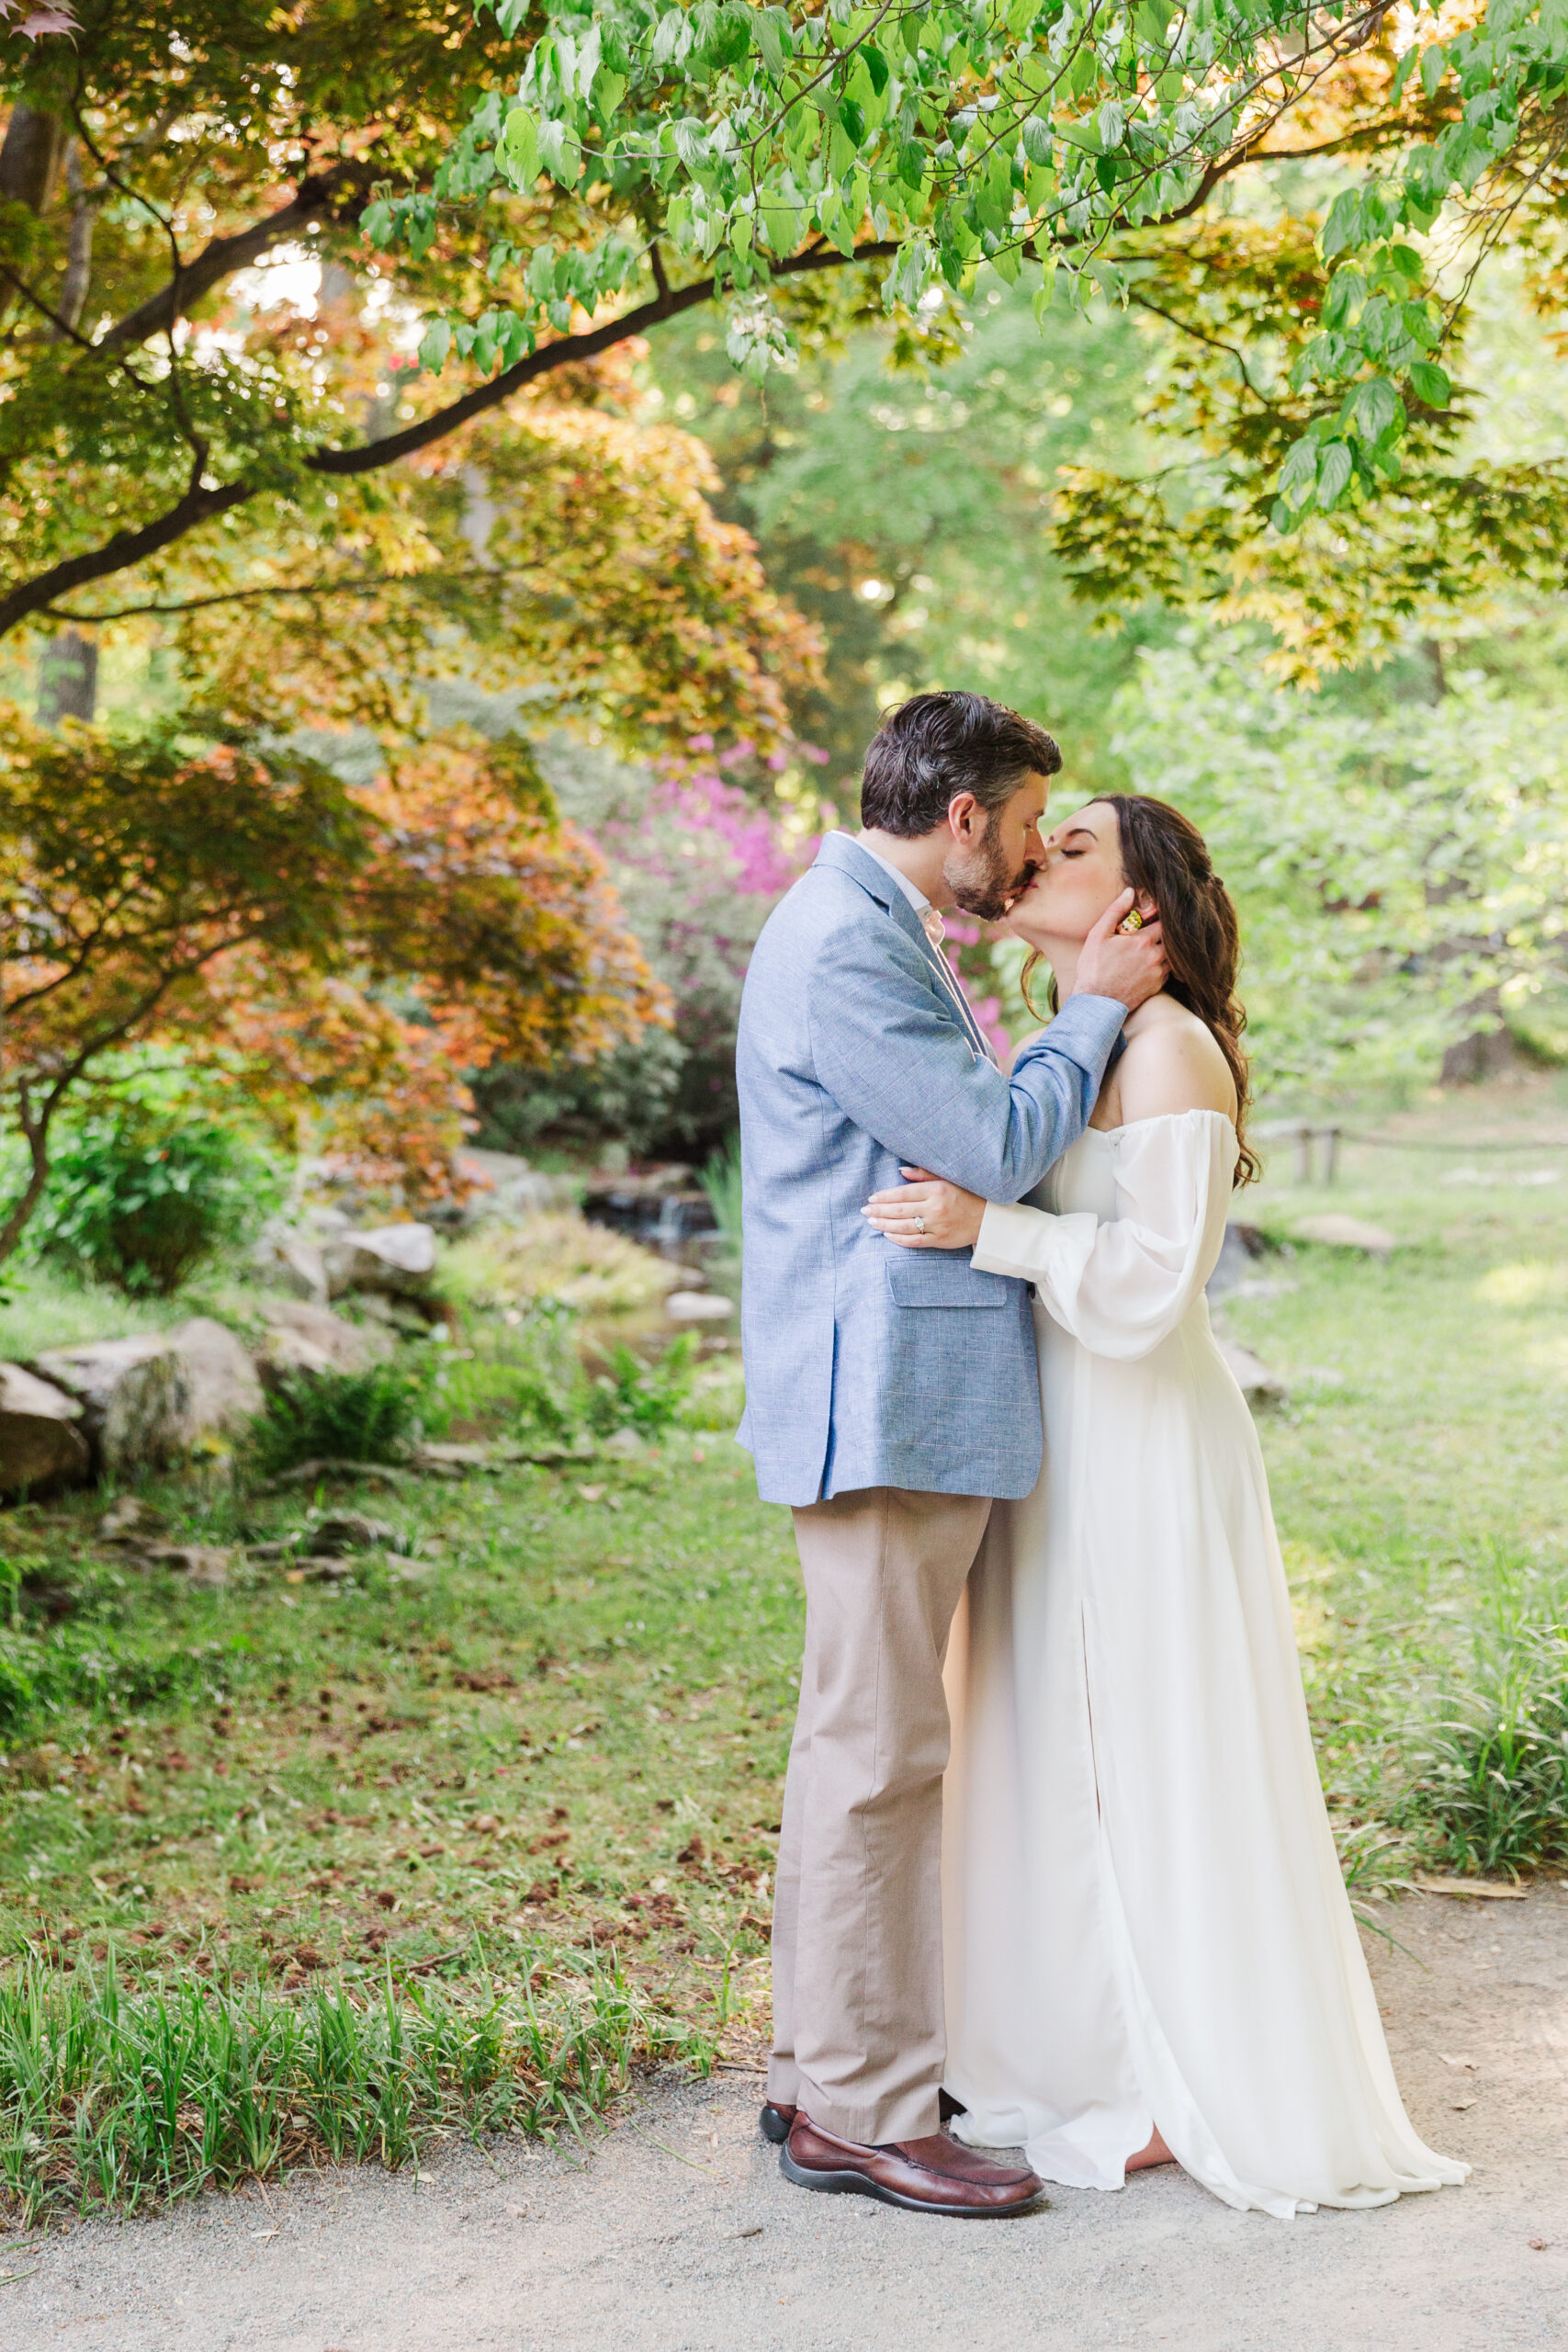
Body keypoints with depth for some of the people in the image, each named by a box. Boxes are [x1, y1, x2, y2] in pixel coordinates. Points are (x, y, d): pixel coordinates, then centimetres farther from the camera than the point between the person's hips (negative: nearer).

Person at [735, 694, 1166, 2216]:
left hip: (894, 1400, 11)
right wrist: (1093, 1009, -3)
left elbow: (970, 1127, 22)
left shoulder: (871, 933, 18)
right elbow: (997, 1146, -16)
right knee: (879, 1752, -5)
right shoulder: (846, 948, -16)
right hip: (888, 1401, -11)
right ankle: (862, 2111, 3)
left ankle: (822, 2067, 26)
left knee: (861, 1743, 16)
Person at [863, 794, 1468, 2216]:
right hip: (1053, 1448, 9)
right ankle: (1089, 2056, 25)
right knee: (1059, 1752, 13)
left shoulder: (1169, 1047, -13)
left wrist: (985, 1226, -27)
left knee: (1152, 1757, 0)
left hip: (1144, 1452, -9)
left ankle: (1194, 2092, 13)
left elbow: (1157, 1272, -20)